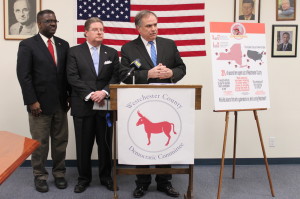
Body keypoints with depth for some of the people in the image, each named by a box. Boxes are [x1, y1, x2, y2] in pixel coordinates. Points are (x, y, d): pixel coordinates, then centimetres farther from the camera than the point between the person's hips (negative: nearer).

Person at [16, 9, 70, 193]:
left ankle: (59, 173, 25)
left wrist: (71, 96, 6)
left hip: (60, 103, 4)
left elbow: (68, 73, 11)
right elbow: (24, 75, -9)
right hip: (40, 103, -4)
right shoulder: (28, 45, -4)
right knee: (40, 143, 6)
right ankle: (40, 176, 22)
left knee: (60, 141, 10)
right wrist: (32, 101, -14)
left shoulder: (63, 45, 9)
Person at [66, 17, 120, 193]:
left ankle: (106, 177, 23)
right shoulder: (75, 52, 3)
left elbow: (116, 77, 2)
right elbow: (73, 77, -6)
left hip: (105, 105, 2)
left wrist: (104, 92, -15)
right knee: (83, 144, 6)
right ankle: (84, 178, 21)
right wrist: (90, 94, -16)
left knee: (105, 143, 8)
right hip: (83, 105, -1)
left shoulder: (112, 53, 10)